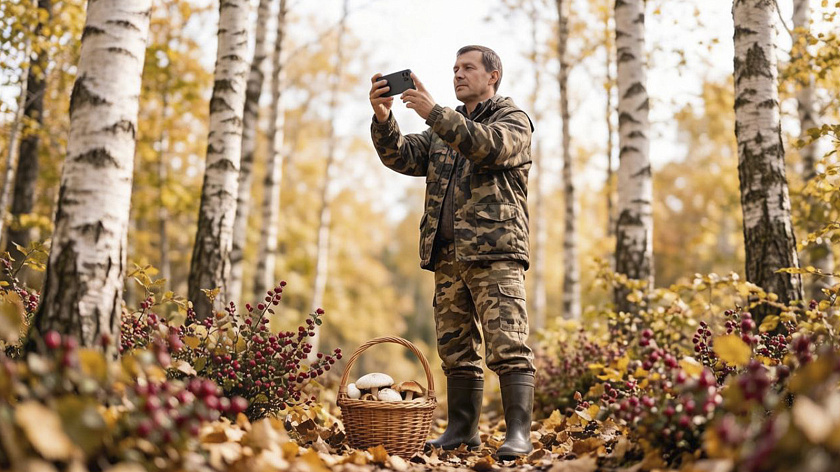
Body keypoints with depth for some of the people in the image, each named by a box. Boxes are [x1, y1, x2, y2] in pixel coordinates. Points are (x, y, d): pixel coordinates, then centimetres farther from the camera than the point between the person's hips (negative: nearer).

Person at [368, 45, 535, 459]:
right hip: (447, 256, 6)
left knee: (508, 348, -10)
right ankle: (462, 429, 18)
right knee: (456, 350, 9)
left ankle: (518, 434, -7)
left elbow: (489, 146, -17)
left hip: (496, 254, -6)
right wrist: (383, 120, -10)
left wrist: (434, 112, -22)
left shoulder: (512, 120, 7)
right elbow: (403, 157, 8)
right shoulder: (444, 130, 25)